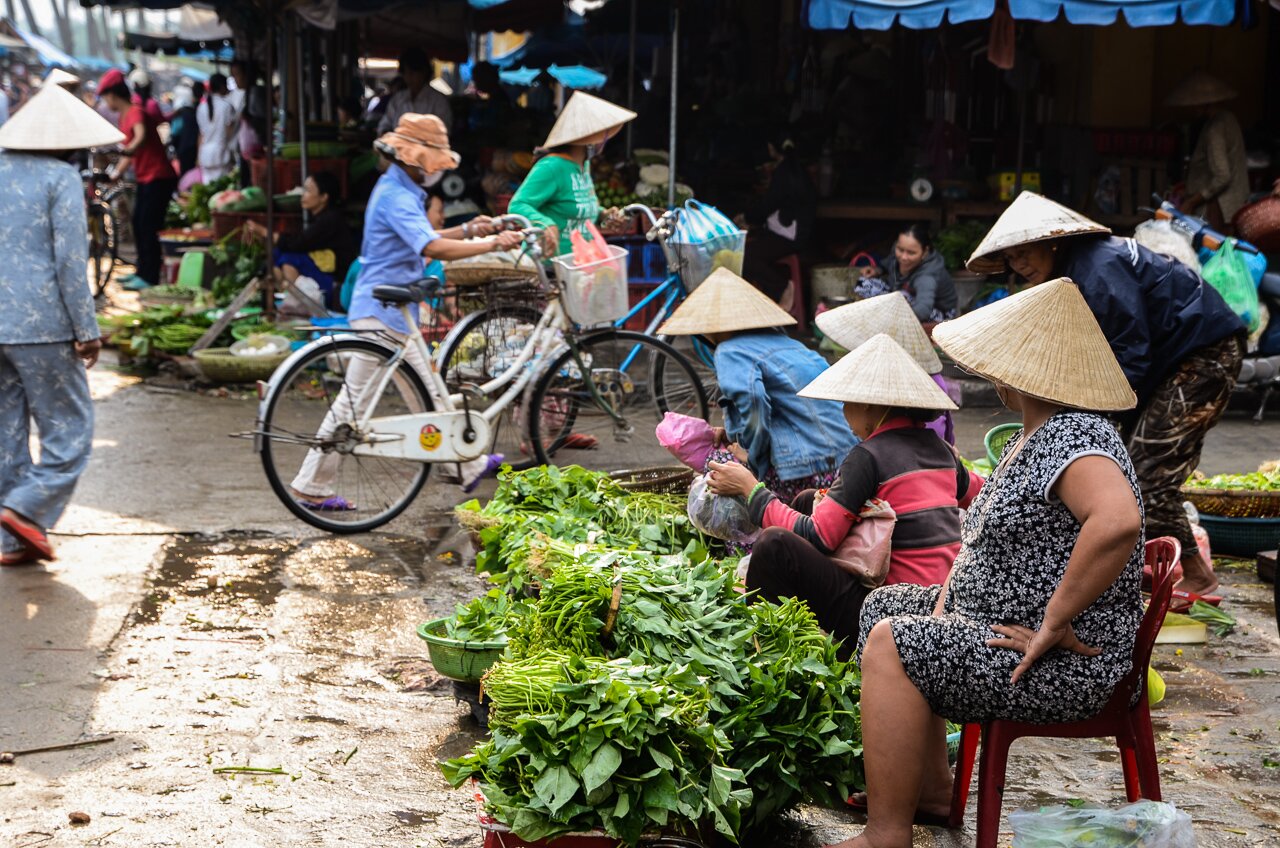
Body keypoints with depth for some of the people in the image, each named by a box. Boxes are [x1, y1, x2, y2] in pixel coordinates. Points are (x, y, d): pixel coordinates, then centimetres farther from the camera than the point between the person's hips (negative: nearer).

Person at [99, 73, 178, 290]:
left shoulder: (136, 112, -14)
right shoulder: (125, 118, 15)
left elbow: (141, 136, -35)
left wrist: (127, 151, -49)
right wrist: (117, 172, 22)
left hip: (158, 177, -10)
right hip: (145, 178, 10)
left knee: (148, 228, -9)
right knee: (138, 224, 14)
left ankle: (150, 278, -5)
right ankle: (142, 272, 22)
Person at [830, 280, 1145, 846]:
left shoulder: (1074, 439, -22)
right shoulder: (1032, 438, 12)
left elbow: (1118, 521, -41)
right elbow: (990, 534, 22)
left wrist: (1054, 623, -32)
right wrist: (948, 594, 4)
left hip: (1067, 666, -11)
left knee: (890, 643, -21)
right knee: (884, 604, 18)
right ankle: (931, 789, 21)